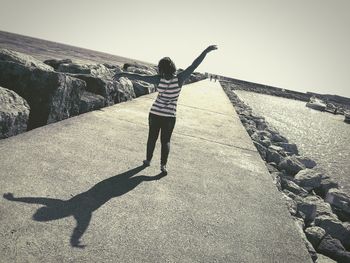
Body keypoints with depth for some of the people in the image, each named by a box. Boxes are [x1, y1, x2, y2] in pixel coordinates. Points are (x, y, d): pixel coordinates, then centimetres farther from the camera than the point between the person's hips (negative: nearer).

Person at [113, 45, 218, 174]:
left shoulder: (159, 79, -13)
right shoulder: (179, 78, -14)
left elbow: (140, 77, -12)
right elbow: (194, 65, -15)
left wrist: (122, 74, -6)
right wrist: (207, 50, -12)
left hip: (155, 113, 1)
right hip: (169, 116, 0)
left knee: (152, 138, 18)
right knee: (166, 141, 13)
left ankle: (148, 160, 29)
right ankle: (163, 165, 4)